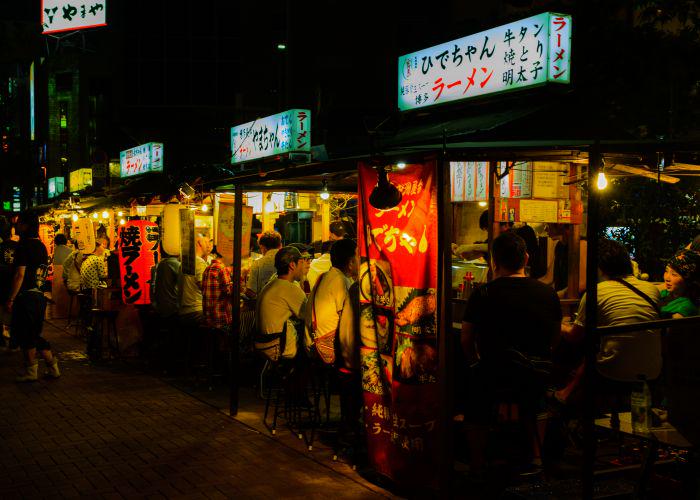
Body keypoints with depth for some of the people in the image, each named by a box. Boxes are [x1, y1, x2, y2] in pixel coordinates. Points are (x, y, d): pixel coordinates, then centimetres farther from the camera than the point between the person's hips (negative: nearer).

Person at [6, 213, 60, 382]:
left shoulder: (24, 246, -13)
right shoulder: (42, 246, 13)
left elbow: (20, 275, -17)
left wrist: (11, 299, -15)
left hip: (26, 296, -8)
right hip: (40, 296, 8)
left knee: (25, 335, 2)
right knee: (34, 335, 15)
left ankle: (31, 371, 8)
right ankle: (53, 367, 14)